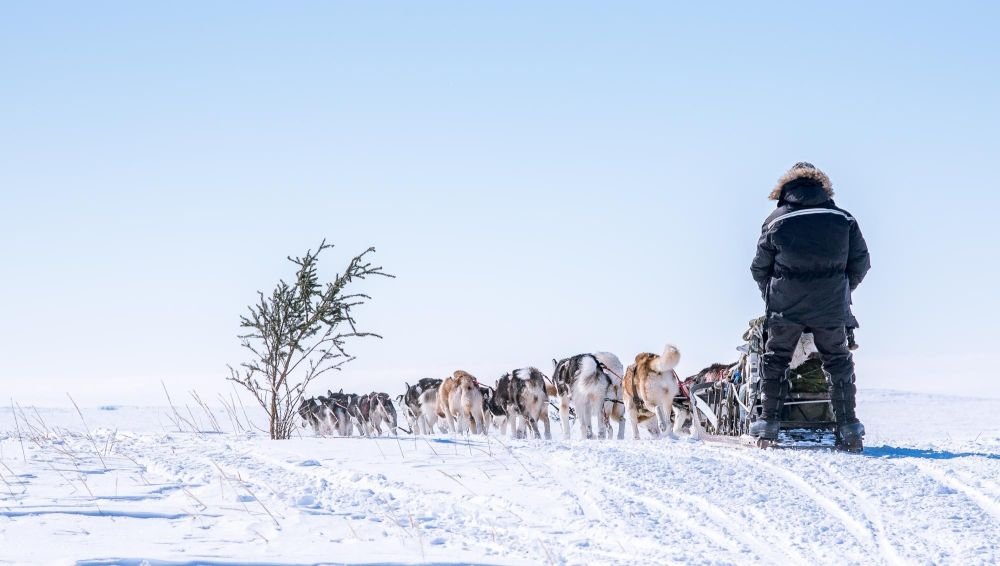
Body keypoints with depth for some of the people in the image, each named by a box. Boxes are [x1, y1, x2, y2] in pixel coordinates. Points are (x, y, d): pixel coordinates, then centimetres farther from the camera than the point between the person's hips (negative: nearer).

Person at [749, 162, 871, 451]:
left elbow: (759, 269, 4)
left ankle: (768, 423, 8)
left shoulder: (776, 221, -3)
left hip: (786, 307, -1)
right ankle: (848, 427, 9)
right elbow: (860, 262, 7)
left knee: (775, 360, 13)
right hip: (831, 308, 1)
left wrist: (772, 297, 20)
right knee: (839, 362, 13)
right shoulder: (843, 219, 1)